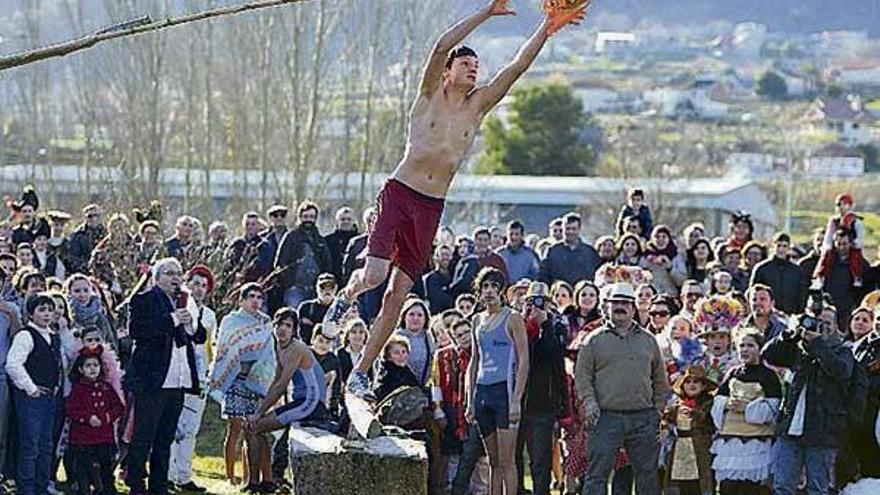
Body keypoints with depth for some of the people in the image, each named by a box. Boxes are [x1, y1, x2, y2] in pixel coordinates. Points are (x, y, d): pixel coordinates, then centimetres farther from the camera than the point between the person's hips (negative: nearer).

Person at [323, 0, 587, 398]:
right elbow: (442, 45, -13)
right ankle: (346, 296, 18)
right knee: (374, 275, -19)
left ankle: (360, 374, 8)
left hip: (431, 208, 4)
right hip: (399, 194, -4)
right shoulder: (430, 95, 1)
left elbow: (518, 67, 7)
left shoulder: (478, 105, 12)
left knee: (397, 295, 2)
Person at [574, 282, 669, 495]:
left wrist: (659, 408, 10)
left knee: (647, 473, 6)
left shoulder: (648, 340, 15)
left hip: (643, 417, 3)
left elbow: (660, 379, 19)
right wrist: (589, 401, -9)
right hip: (606, 416, -3)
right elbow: (582, 374, 4)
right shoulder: (595, 340, 6)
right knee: (598, 471, -6)